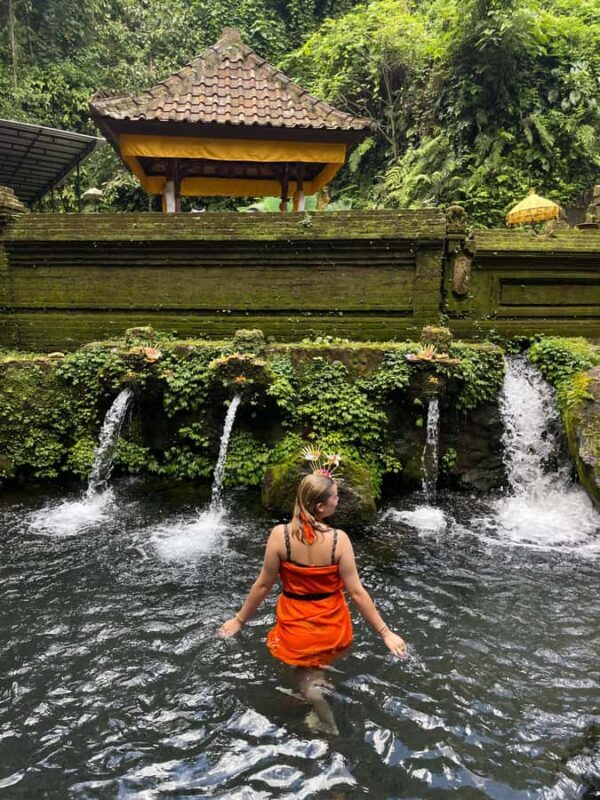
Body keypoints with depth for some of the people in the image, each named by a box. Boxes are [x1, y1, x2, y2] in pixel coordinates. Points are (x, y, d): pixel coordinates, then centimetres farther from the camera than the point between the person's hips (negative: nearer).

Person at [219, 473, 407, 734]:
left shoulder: (280, 534, -19)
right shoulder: (338, 538, -20)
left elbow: (263, 585, -9)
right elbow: (356, 593, -16)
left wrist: (239, 620, 6)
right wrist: (386, 633, -6)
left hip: (296, 628, -1)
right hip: (331, 628, 1)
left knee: (306, 666, 27)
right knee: (317, 662, 33)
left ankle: (312, 681, 8)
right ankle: (317, 677, 15)